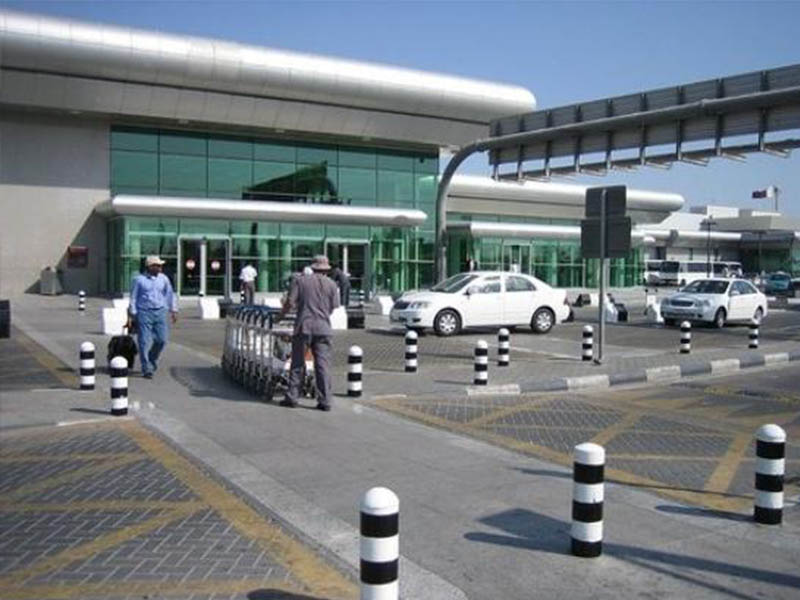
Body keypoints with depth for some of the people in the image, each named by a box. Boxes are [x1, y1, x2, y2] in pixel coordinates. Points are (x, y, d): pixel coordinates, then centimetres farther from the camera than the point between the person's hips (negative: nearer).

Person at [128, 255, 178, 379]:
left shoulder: (163, 279, 9)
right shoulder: (139, 279, 0)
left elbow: (170, 295, 14)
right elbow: (133, 298, 3)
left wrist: (173, 311, 7)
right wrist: (131, 315, -2)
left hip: (160, 312, 3)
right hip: (144, 313, -3)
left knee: (162, 339, -1)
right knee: (145, 342, -4)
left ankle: (152, 359, 26)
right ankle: (147, 369, 3)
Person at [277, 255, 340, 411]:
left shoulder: (300, 280, 3)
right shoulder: (331, 284, 6)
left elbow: (290, 302, -2)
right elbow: (333, 308, 5)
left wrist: (280, 315, 13)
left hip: (303, 326, -1)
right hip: (323, 328, 1)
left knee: (297, 363, 7)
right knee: (323, 365, 2)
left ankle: (292, 397, 9)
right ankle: (324, 401, 1)